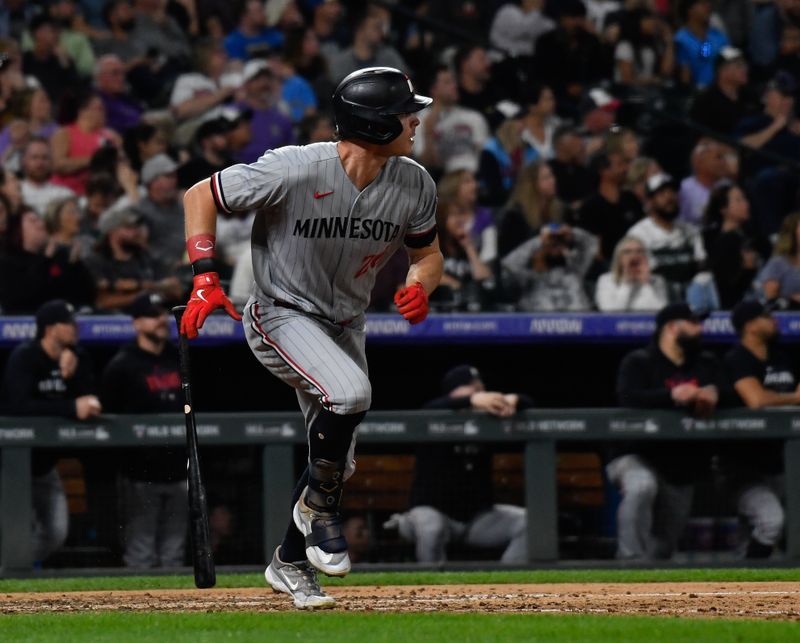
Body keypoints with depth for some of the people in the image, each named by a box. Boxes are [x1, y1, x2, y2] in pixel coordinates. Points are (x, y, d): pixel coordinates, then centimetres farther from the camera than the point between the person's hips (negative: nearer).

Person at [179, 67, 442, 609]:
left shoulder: (414, 185, -11)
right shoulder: (294, 171, -27)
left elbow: (428, 252, 7)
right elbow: (201, 195, -16)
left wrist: (420, 286, -17)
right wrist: (205, 278, -24)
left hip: (345, 326, 6)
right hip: (281, 315, -6)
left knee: (337, 462, 9)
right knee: (350, 393, -32)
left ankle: (290, 564, 31)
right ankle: (319, 504, -7)